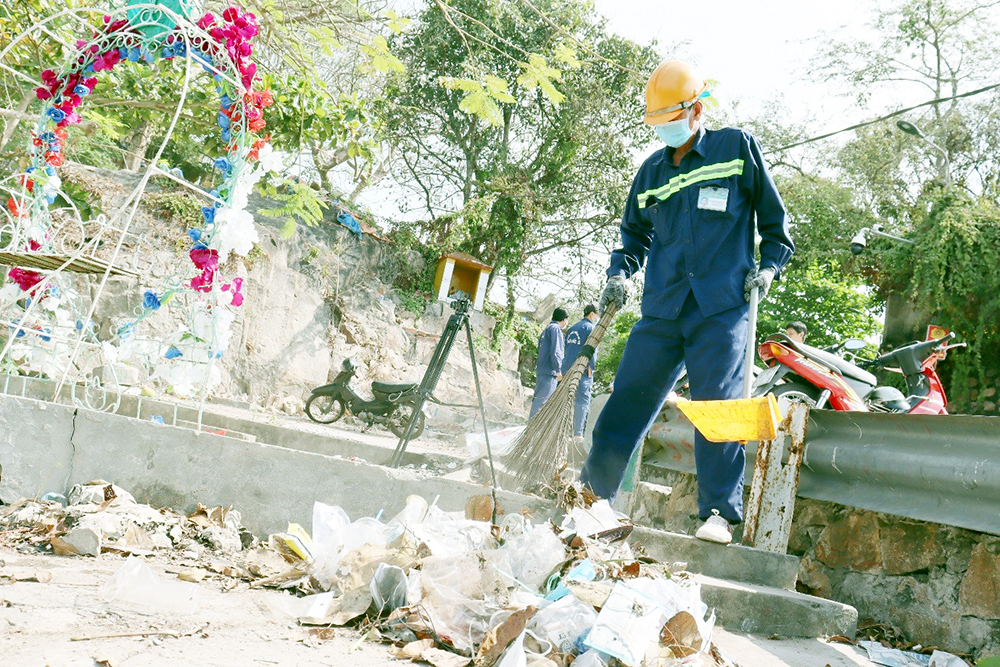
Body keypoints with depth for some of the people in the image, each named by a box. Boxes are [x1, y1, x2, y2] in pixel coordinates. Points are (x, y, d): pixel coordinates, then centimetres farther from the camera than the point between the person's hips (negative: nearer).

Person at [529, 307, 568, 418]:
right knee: (542, 400, -11)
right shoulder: (555, 328, -7)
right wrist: (559, 370, -17)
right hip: (549, 372, -10)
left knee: (539, 399, 11)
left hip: (542, 371, 10)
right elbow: (555, 351, -17)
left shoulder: (547, 329, 22)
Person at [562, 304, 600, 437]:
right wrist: (590, 367, -11)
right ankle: (578, 432, -14)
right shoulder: (590, 327, -3)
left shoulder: (572, 328, 20)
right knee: (582, 401, -8)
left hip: (568, 370, 8)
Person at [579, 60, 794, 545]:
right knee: (627, 400, 2)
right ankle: (590, 493, 13)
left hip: (721, 308, -4)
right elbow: (636, 232, 28)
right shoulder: (652, 171, 16)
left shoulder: (738, 147, 6)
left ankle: (719, 513, -6)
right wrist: (619, 273, 11)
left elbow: (774, 216, 12)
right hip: (661, 309, 4)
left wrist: (769, 265, 0)